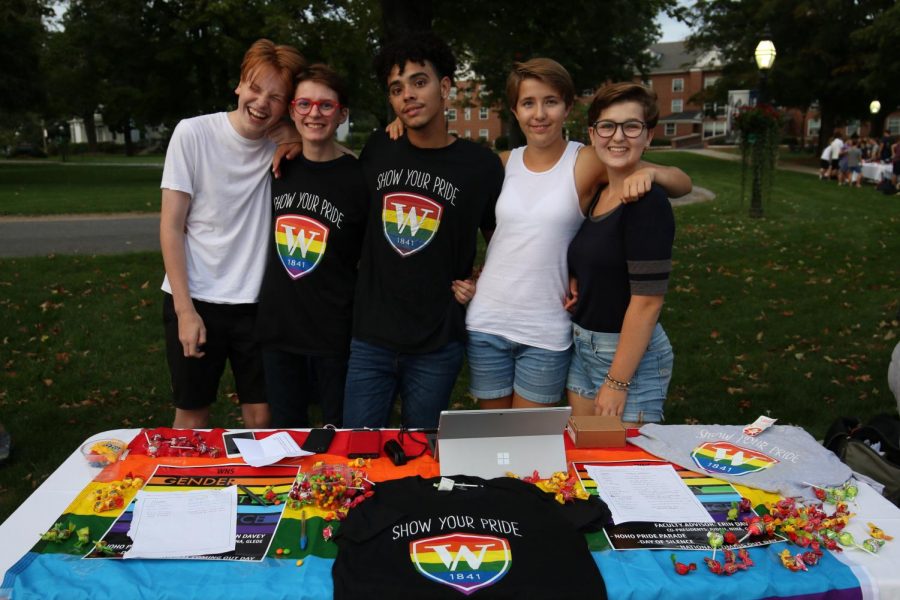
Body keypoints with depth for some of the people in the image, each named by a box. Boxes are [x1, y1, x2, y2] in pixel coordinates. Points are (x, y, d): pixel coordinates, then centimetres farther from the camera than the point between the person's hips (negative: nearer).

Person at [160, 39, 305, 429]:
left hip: (256, 302, 2)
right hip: (194, 299, -2)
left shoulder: (282, 145, -1)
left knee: (262, 418, 8)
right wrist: (185, 309, -10)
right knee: (192, 417, 10)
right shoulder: (193, 134, -8)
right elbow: (171, 226, -6)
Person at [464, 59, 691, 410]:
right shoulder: (504, 163, 3)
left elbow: (683, 184, -7)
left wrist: (649, 172, -27)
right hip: (486, 322, 3)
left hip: (547, 332, -3)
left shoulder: (587, 162, -7)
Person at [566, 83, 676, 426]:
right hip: (584, 347, 8)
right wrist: (573, 284, -3)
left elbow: (647, 300, -21)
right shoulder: (596, 195, 7)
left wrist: (617, 383, -19)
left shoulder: (648, 201, -17)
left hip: (631, 355, -8)